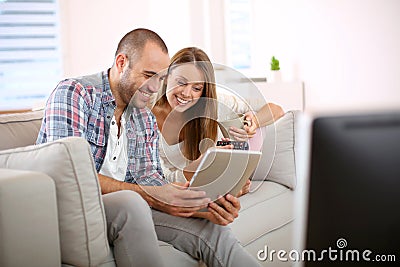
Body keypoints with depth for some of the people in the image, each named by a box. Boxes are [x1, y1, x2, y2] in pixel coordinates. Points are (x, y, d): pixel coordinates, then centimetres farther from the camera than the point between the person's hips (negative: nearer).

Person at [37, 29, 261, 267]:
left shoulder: (146, 120, 14)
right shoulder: (72, 94, -11)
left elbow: (148, 176, 5)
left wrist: (202, 202, -14)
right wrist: (149, 196, -29)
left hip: (125, 207, 6)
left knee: (211, 228, -12)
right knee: (129, 202, -37)